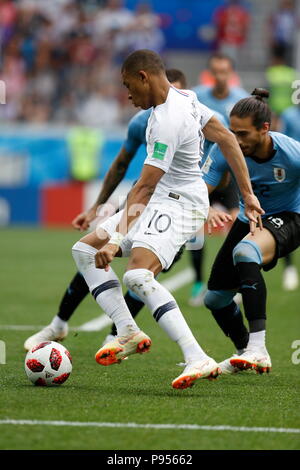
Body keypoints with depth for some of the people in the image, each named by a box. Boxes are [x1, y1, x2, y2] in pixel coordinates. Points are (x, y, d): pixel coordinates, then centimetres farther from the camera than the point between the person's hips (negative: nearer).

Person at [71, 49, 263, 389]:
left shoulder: (168, 122, -24)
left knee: (137, 275, -32)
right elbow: (227, 139, 10)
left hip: (178, 204, -11)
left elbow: (145, 187, -26)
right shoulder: (184, 98, 6)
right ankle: (128, 332, 2)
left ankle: (198, 359, -38)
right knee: (85, 250, 10)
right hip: (160, 200, 11)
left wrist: (117, 240, -26)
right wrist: (248, 195, 12)